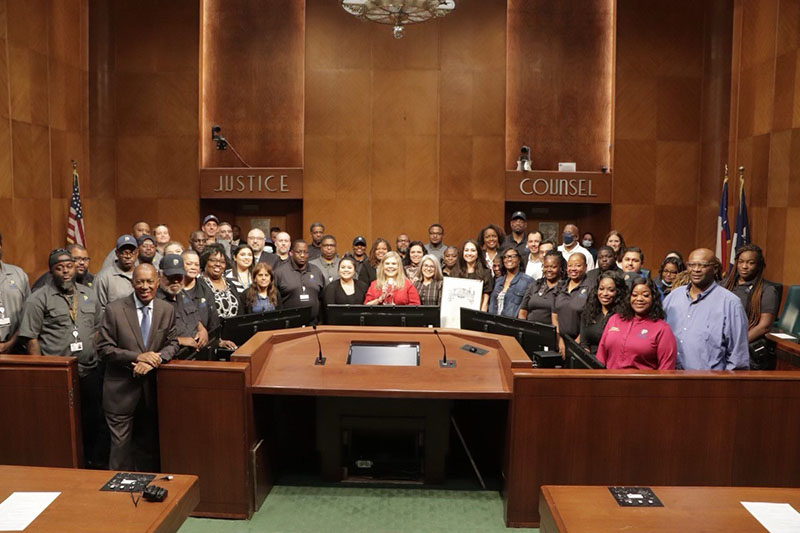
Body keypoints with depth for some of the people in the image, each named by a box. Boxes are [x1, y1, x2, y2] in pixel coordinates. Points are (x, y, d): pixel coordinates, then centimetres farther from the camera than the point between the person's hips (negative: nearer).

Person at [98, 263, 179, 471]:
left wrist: (153, 360, -15)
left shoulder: (167, 310, 1)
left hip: (153, 389, 3)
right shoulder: (114, 309, -8)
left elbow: (172, 343, 4)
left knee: (150, 445, 15)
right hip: (122, 390, -3)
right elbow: (104, 347, -8)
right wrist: (137, 357, -20)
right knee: (121, 445, 4)